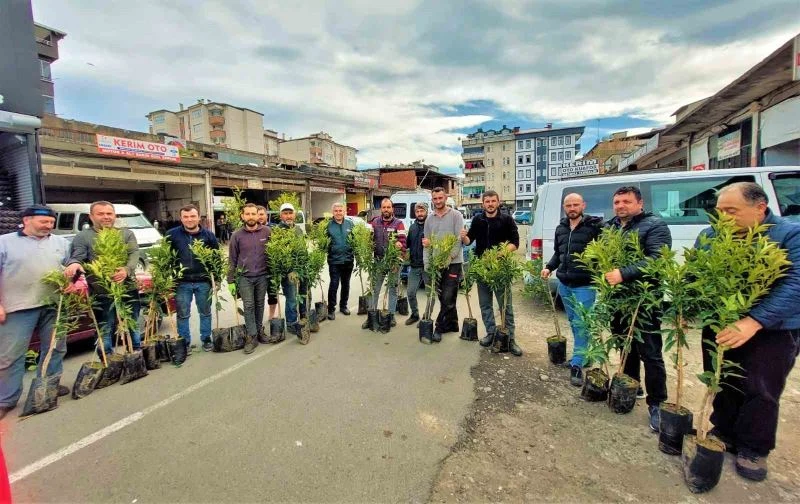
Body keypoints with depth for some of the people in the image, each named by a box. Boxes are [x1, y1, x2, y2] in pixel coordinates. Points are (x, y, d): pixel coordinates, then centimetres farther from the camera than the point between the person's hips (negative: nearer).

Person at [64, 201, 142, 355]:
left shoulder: (127, 234, 7)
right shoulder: (83, 237, 4)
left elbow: (134, 254, -6)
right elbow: (76, 257, -8)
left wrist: (126, 270, -27)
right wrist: (74, 264, -34)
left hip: (129, 289, 2)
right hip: (101, 293, -2)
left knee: (133, 326, 15)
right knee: (105, 330, 4)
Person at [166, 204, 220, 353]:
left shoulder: (208, 234, -1)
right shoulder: (172, 234, -3)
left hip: (203, 281, 1)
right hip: (182, 282, 0)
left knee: (205, 312, 12)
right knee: (183, 314, 10)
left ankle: (206, 339, 27)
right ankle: (184, 341, 25)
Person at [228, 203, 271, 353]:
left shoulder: (267, 231, -3)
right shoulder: (237, 235, -4)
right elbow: (232, 260, 1)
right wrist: (231, 281, 0)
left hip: (262, 276, 1)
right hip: (244, 277, -1)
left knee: (259, 305, 12)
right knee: (248, 306, 0)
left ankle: (259, 330, 27)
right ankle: (252, 337, 9)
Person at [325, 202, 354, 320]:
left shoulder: (350, 224, 3)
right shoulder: (328, 225, -3)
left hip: (348, 260, 3)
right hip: (334, 260, -3)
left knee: (346, 284, 15)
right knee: (334, 285, -2)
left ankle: (343, 305, 31)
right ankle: (331, 309, 12)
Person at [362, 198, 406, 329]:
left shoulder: (398, 223, -4)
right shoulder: (375, 222, 5)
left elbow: (402, 240, -13)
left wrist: (400, 245, -36)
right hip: (378, 261, 2)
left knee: (393, 289, 10)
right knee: (374, 289, 7)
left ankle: (391, 315, 22)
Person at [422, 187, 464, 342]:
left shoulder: (456, 215, -3)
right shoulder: (429, 219, 11)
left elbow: (459, 239, -10)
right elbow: (426, 243, 11)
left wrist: (449, 257, -19)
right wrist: (427, 263, 3)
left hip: (453, 263, -5)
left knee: (448, 298, -6)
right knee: (443, 298, 12)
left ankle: (440, 328, 4)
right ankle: (452, 324, 26)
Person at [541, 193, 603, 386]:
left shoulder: (595, 226, -9)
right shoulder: (561, 228, 11)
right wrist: (549, 267, 6)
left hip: (585, 285, -6)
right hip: (564, 284, 7)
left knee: (581, 325, -2)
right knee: (573, 322, 18)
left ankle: (577, 366, 6)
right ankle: (581, 354, 35)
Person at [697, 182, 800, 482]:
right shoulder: (710, 236, -2)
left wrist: (753, 322, -36)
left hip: (773, 331, -3)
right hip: (719, 326, 4)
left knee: (760, 392, 6)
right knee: (722, 385, 15)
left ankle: (754, 449, 26)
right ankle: (724, 433, 34)